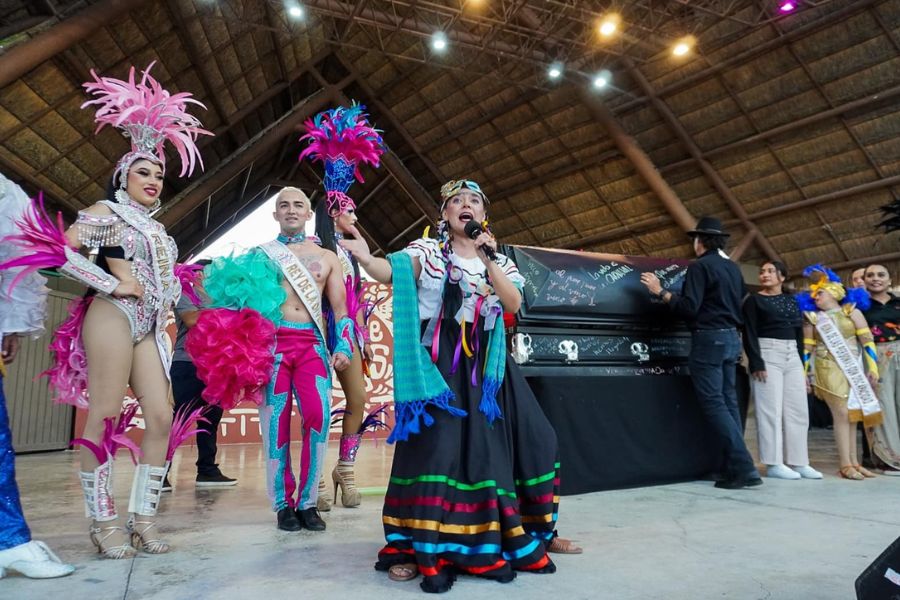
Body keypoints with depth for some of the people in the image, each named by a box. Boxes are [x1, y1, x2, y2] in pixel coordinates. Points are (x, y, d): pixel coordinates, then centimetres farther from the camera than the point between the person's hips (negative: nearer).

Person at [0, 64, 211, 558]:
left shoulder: (156, 228, 21)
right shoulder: (106, 211, 2)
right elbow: (58, 250, -11)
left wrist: (171, 298, 10)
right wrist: (112, 285, -11)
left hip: (151, 327, 7)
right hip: (114, 317, -7)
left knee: (161, 417, -1)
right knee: (104, 418, -5)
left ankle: (142, 518, 6)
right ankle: (103, 522, 5)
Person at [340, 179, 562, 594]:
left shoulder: (499, 260, 14)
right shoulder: (428, 251, 3)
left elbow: (514, 303, -2)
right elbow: (392, 271, -16)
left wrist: (488, 259, -10)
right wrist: (363, 256, -36)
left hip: (485, 364, 4)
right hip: (440, 362, -4)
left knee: (490, 445, 3)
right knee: (438, 445, -12)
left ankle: (493, 541, 21)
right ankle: (423, 549, -3)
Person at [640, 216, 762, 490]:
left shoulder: (700, 266, -9)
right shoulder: (733, 268, 15)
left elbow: (689, 308, -16)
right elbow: (741, 304, 18)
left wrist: (661, 292, -10)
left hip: (709, 339, -8)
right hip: (731, 338, 8)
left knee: (713, 403, -6)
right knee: (728, 401, 9)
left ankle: (743, 467, -9)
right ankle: (736, 466, 10)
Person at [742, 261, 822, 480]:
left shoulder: (792, 300, 17)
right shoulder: (754, 300, 1)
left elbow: (799, 334, 16)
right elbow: (749, 334, -7)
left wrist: (802, 365, 10)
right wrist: (756, 363, -18)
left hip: (793, 357, 6)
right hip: (767, 355, -6)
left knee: (797, 410, 5)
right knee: (771, 410, -7)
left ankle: (798, 462, 11)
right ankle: (774, 463, -5)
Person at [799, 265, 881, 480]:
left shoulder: (851, 311, 5)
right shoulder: (812, 317, 4)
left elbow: (867, 340, 2)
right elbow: (807, 348, 5)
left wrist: (873, 367, -4)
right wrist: (804, 374, 2)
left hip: (853, 369, 2)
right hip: (829, 370, -2)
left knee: (852, 414, 7)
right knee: (842, 414, -8)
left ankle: (853, 462, 15)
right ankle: (846, 465, -5)